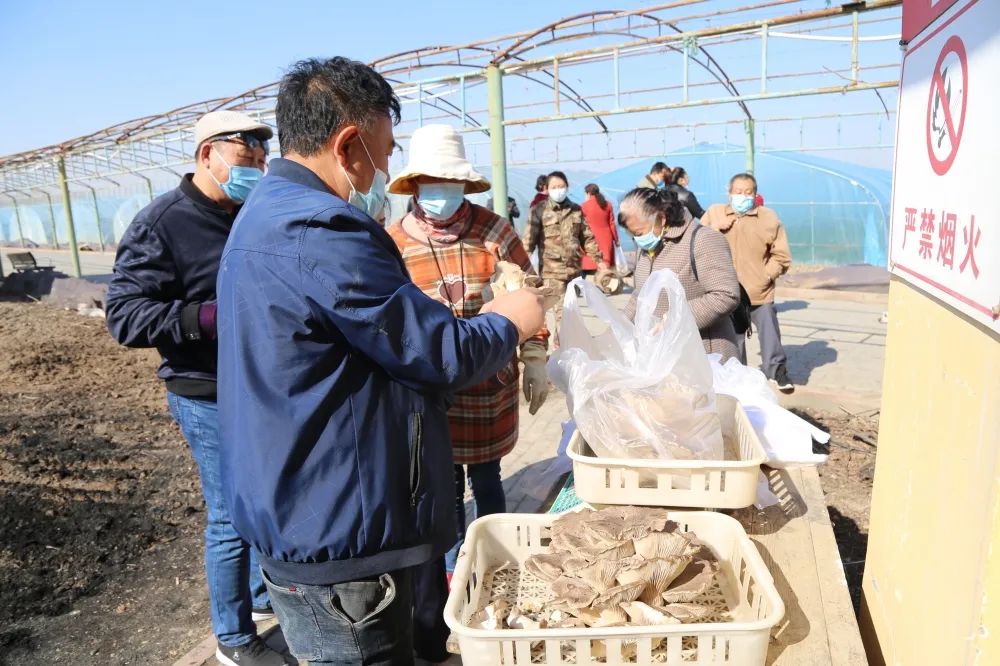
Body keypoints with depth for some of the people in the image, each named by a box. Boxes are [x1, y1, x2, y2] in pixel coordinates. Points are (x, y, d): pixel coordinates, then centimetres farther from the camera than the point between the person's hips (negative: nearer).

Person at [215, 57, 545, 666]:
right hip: (337, 546, -10)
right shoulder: (319, 231, -25)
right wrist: (509, 322, 1)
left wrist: (488, 329, 14)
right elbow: (446, 355, -19)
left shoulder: (267, 216, 11)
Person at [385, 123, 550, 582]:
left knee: (486, 477, 17)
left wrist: (535, 359, 1)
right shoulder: (395, 243, -5)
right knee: (446, 483, 12)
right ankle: (453, 567, 34)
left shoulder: (494, 229, -3)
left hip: (491, 383, 1)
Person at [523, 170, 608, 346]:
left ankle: (560, 343, 31)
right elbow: (529, 240, -7)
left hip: (574, 268, 5)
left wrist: (599, 259, 12)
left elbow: (588, 237, 16)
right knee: (561, 312, -10)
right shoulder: (539, 211, -2)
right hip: (552, 270, -5)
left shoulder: (576, 210, 11)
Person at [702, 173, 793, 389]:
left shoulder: (769, 218, 0)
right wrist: (715, 228, -14)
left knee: (770, 334, 8)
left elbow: (781, 256, 3)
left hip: (761, 292, 0)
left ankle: (777, 370, 27)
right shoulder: (714, 213, 3)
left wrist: (767, 274, -9)